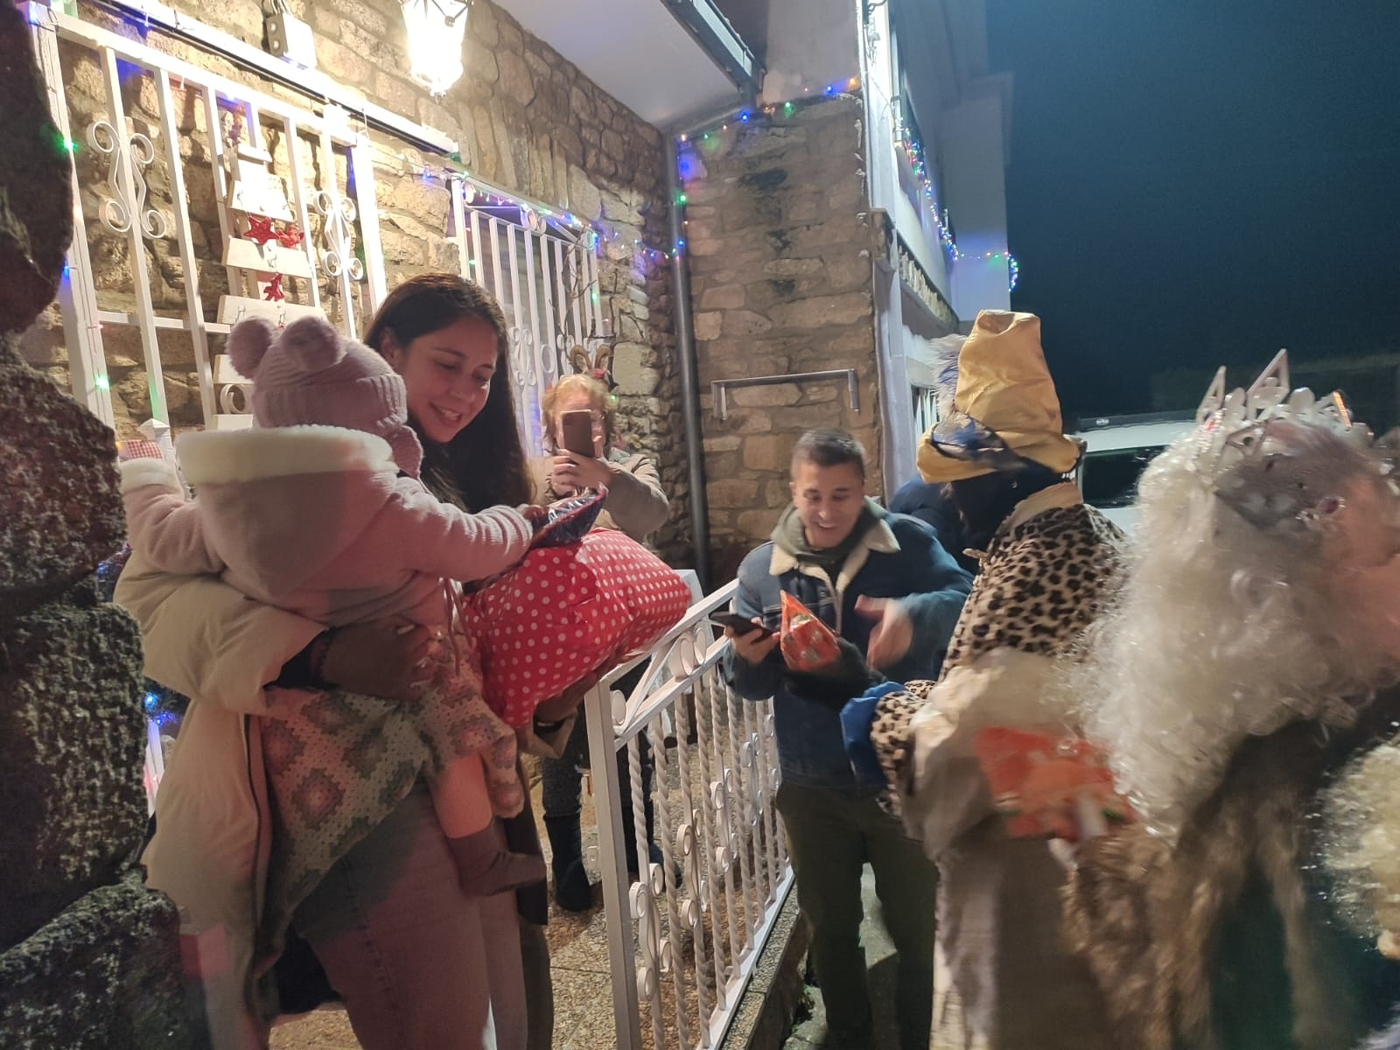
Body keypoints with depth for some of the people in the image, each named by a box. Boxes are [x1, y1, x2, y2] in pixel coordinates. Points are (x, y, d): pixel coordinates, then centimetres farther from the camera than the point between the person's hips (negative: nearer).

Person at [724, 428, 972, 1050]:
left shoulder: (910, 543, -7)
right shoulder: (761, 569, -2)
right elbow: (752, 687, 0)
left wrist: (915, 613, -40)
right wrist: (748, 659, -23)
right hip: (812, 785, 2)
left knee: (916, 928, 17)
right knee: (830, 929, 21)